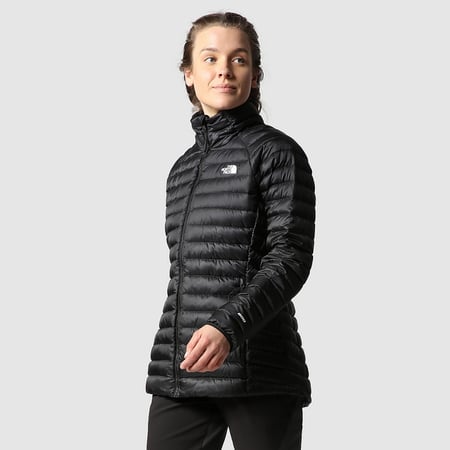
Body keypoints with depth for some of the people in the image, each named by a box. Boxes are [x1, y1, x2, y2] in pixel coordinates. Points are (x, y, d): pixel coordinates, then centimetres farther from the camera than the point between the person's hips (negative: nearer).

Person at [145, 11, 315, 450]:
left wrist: (228, 325, -24)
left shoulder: (276, 152, 0)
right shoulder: (183, 168, 20)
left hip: (257, 371, -5)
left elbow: (291, 256, -10)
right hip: (180, 373, 5)